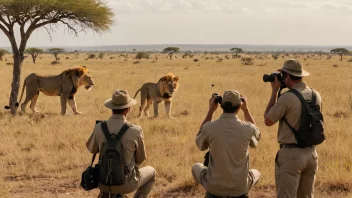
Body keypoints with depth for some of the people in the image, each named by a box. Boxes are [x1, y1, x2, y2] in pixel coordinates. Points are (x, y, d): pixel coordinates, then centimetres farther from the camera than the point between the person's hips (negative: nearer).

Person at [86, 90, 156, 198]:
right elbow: (141, 158, -2)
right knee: (151, 172, 28)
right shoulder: (135, 131, -18)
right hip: (126, 183, -3)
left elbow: (91, 149, 9)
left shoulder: (99, 128, -11)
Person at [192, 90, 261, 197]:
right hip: (240, 188, 1)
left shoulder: (209, 127, -17)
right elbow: (256, 135, 13)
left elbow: (200, 144, 9)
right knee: (256, 173, 33)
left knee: (196, 167, 31)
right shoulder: (247, 128, -15)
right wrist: (246, 109, 10)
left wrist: (210, 111, 5)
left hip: (214, 187, 0)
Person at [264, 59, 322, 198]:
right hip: (311, 153, 7)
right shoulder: (316, 96, 4)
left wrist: (274, 91, -1)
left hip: (291, 154, -7)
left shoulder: (287, 97, -17)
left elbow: (268, 121, -5)